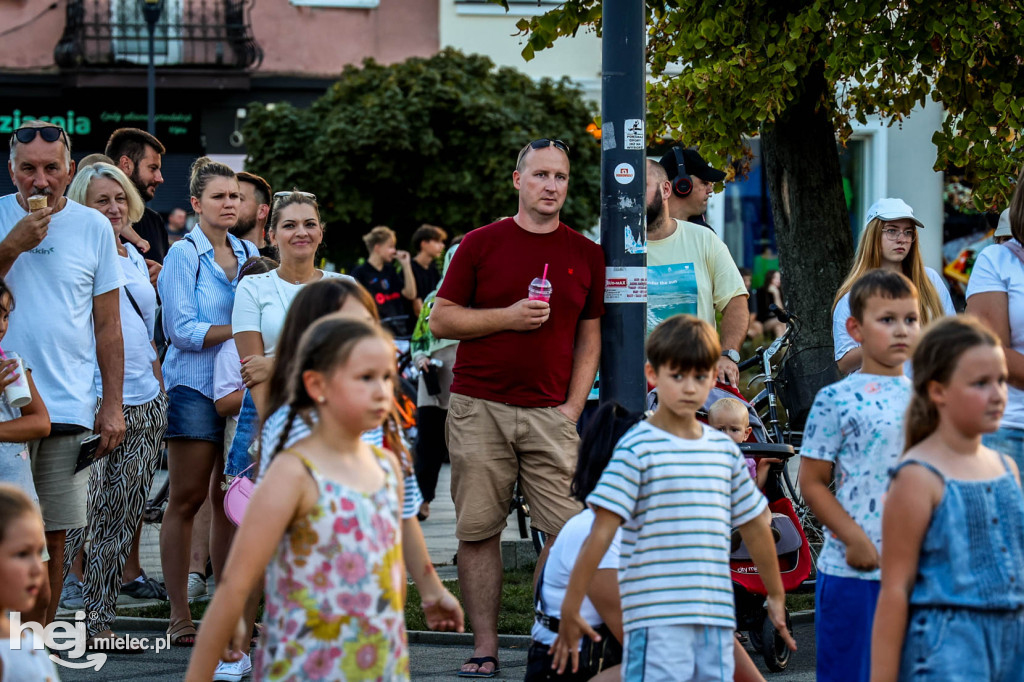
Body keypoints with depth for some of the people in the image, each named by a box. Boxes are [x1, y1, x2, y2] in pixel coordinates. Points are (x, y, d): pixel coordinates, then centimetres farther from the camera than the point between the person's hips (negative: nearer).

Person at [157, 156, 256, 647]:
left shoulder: (249, 254, 13)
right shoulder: (184, 254, -4)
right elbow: (183, 330, -11)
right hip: (195, 388, -5)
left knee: (230, 500, 6)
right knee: (187, 499, -3)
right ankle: (179, 617, 1)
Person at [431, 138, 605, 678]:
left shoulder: (586, 255, 11)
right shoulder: (481, 244, 5)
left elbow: (589, 339, 13)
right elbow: (441, 319, 3)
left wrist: (574, 405, 2)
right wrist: (509, 317, -10)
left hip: (550, 413, 1)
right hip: (479, 409, -1)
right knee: (478, 531, 0)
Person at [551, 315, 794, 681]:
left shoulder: (725, 450, 13)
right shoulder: (637, 448, -5)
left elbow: (755, 526, 24)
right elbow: (601, 532, -9)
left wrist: (776, 597, 30)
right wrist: (570, 608, -12)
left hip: (716, 620, 6)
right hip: (657, 619, -6)